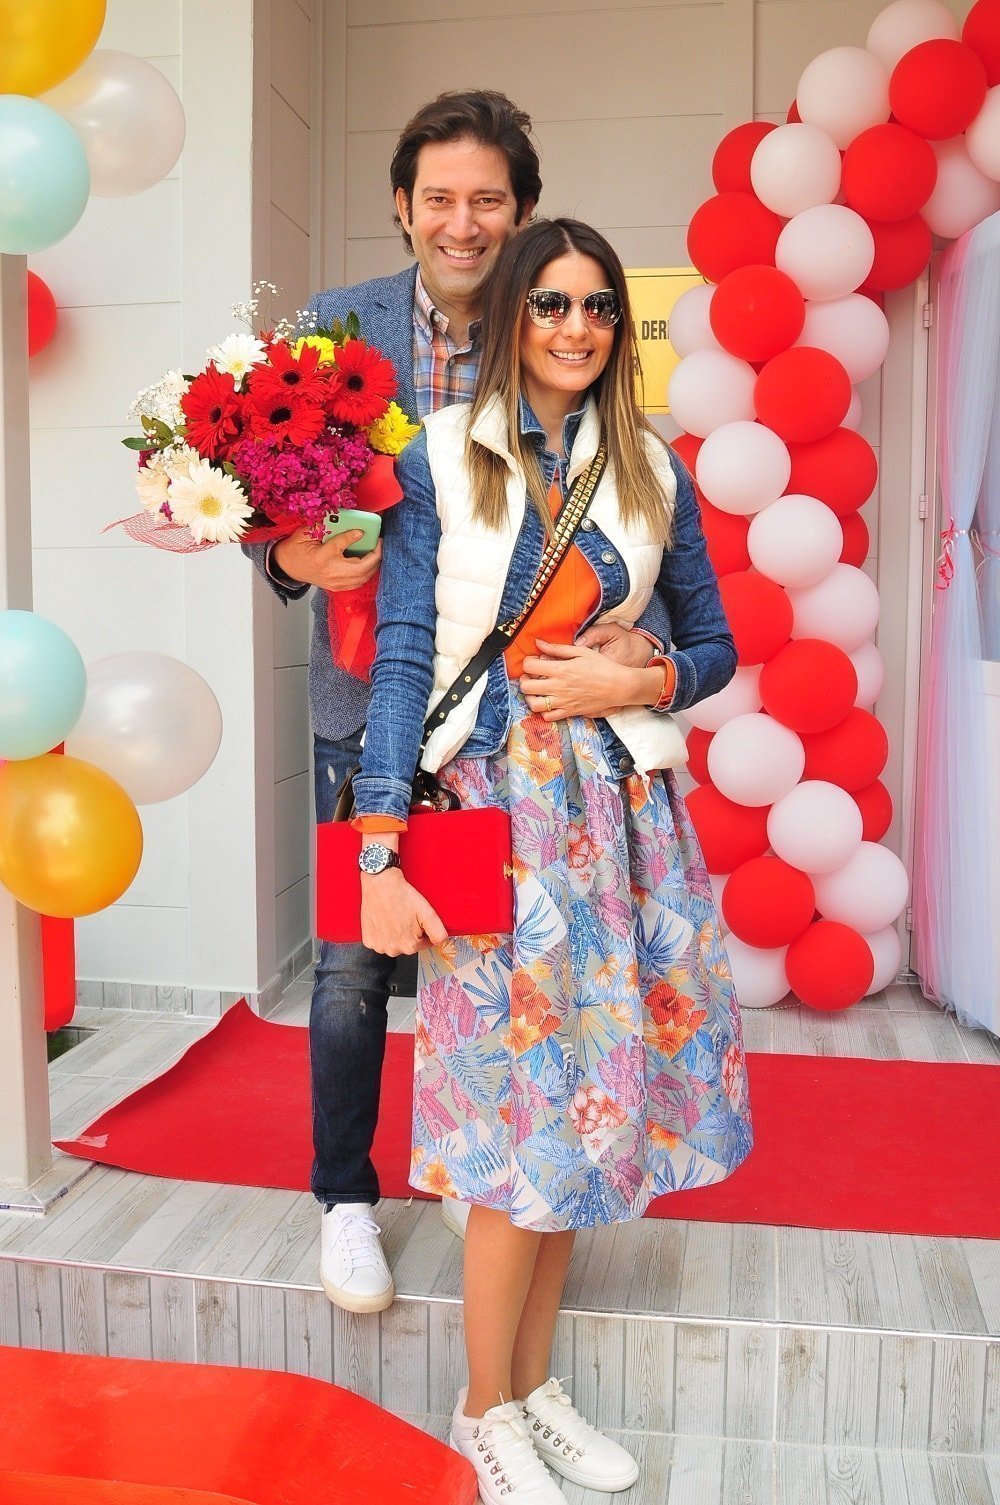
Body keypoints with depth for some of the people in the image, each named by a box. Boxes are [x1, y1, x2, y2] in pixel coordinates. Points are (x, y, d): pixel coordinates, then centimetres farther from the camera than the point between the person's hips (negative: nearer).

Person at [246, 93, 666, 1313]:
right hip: (368, 699, 0)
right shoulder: (336, 329, -1)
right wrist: (294, 554, -22)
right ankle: (345, 1197, 30)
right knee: (353, 966, 8)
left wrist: (637, 635, -23)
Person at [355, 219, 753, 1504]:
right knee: (527, 1111, 0)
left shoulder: (652, 471, 9)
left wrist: (636, 682, -7)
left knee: (579, 1105, 9)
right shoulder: (441, 458, -1)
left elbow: (713, 643, 14)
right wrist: (380, 855, -12)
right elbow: (402, 662, -6)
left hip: (623, 814, 4)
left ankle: (533, 1382, 30)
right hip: (497, 810, -3)